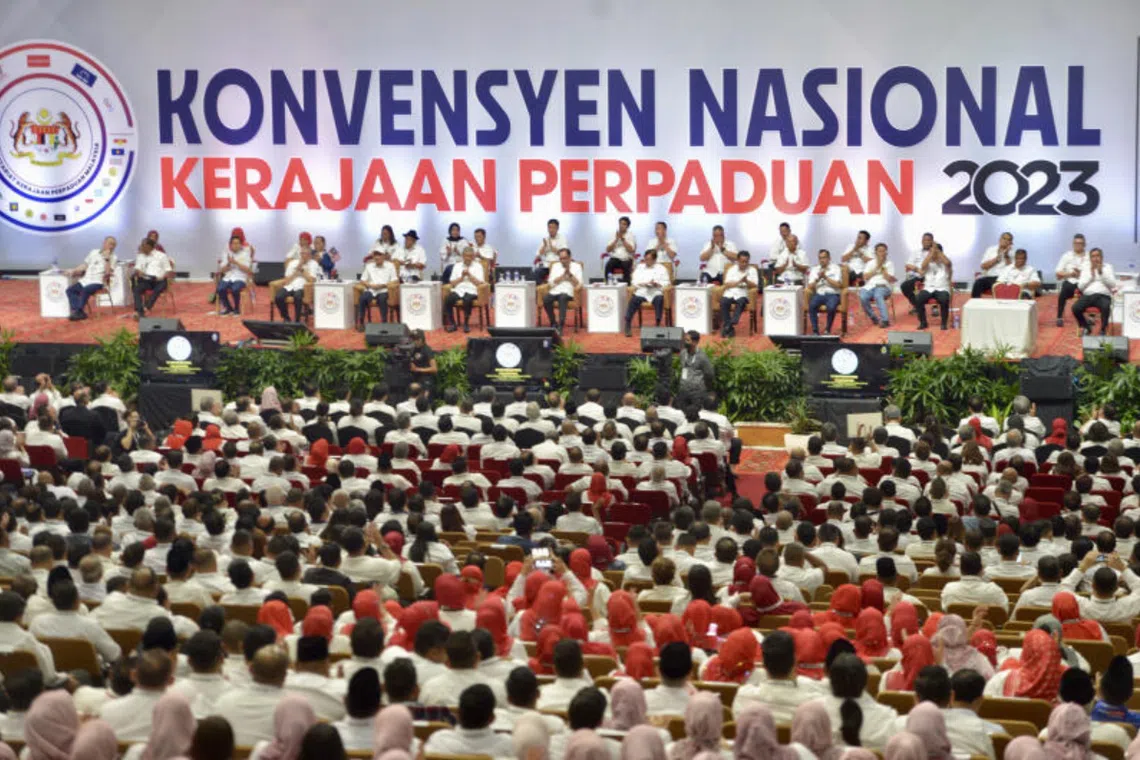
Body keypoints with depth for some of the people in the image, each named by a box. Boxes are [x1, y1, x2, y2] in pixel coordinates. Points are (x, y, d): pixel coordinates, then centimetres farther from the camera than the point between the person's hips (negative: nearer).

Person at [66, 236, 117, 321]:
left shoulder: (112, 258, 1)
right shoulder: (94, 252, 17)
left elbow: (107, 272, -12)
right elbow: (84, 265, 21)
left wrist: (107, 258, -16)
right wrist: (73, 271, 9)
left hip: (99, 282, -6)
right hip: (86, 280, 6)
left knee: (85, 290, -34)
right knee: (70, 289, -13)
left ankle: (79, 311, -22)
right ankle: (76, 311, -20)